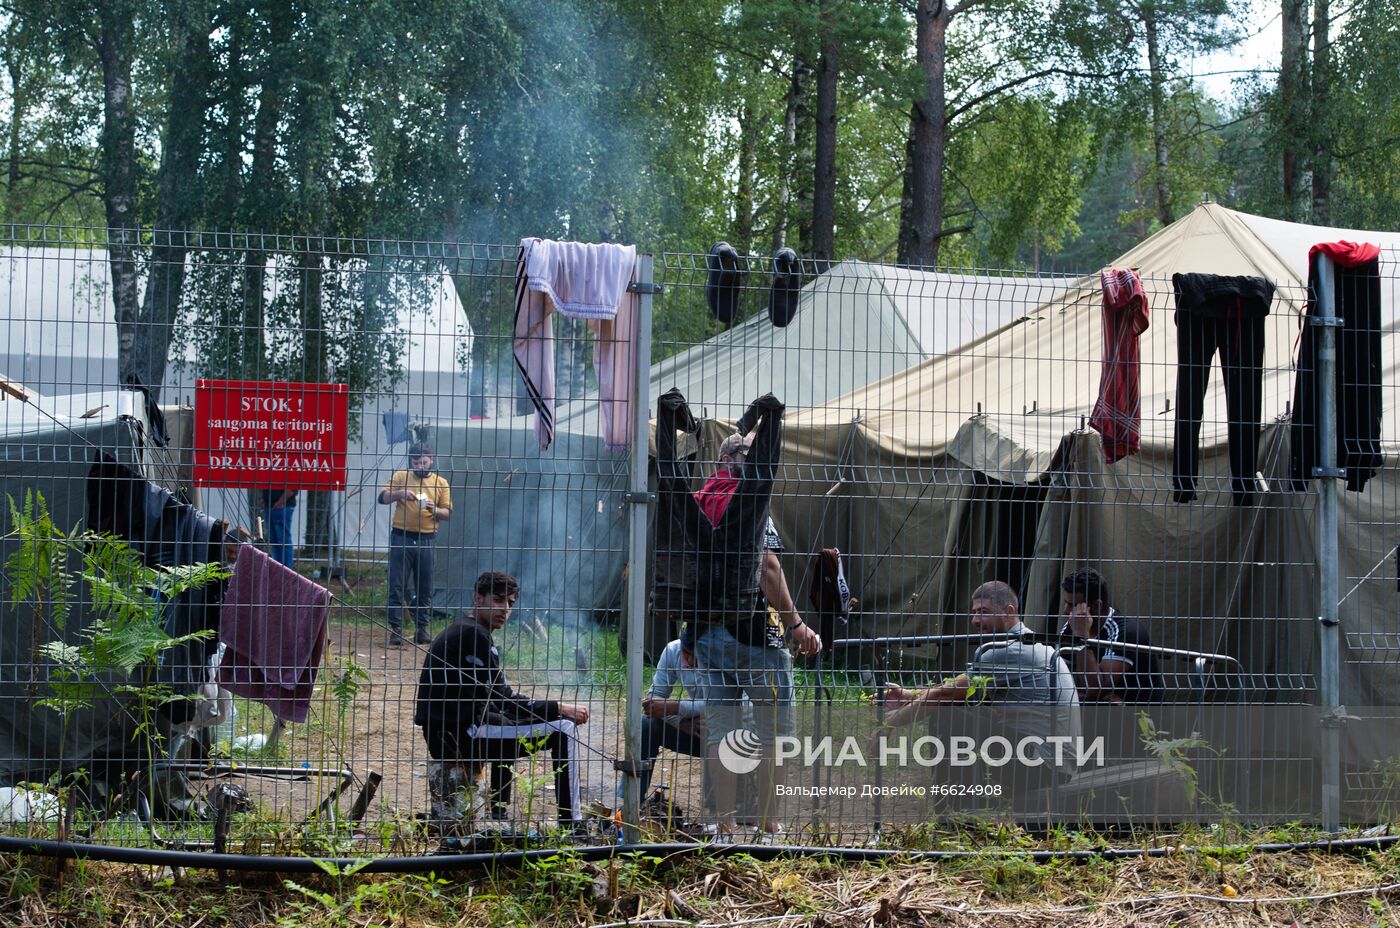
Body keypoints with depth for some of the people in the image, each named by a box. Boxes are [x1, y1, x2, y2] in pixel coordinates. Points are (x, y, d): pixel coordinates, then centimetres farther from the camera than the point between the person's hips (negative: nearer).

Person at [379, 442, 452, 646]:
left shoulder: (441, 483, 9)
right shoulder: (400, 477, 7)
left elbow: (448, 513, 7)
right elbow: (382, 498, -2)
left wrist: (435, 510, -15)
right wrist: (400, 493, -20)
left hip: (426, 540, 1)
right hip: (401, 538, -1)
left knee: (425, 587, 4)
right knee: (397, 586, -3)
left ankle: (421, 628, 11)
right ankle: (396, 629, 0)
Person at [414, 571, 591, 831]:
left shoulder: (459, 631, 18)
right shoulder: (473, 635, -13)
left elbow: (499, 700, 23)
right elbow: (505, 703, -14)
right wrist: (558, 708, -7)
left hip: (443, 734, 10)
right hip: (460, 734, -10)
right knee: (563, 730, -8)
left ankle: (498, 816, 35)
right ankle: (572, 826, -8)